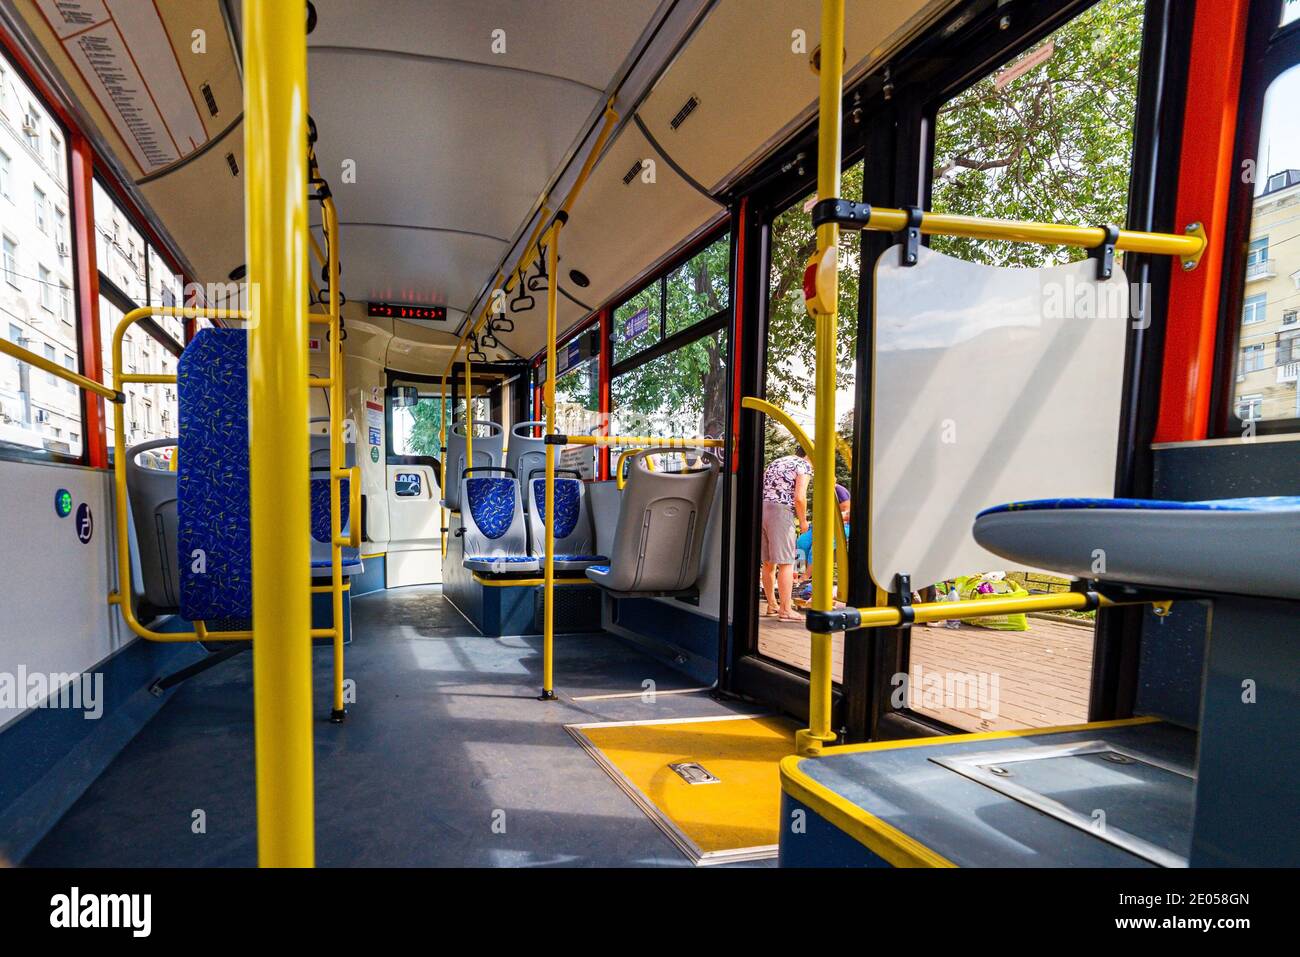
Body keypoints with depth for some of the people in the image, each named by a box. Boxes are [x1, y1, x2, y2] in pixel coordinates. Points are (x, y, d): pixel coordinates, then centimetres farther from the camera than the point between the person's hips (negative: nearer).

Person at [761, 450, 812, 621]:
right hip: (780, 511, -7)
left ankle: (772, 605, 25)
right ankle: (785, 610, -2)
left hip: (759, 508, 8)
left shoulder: (776, 463, 24)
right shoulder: (804, 466, 1)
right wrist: (803, 521, 1)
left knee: (768, 562, 15)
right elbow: (799, 497, -12)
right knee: (786, 563, -3)